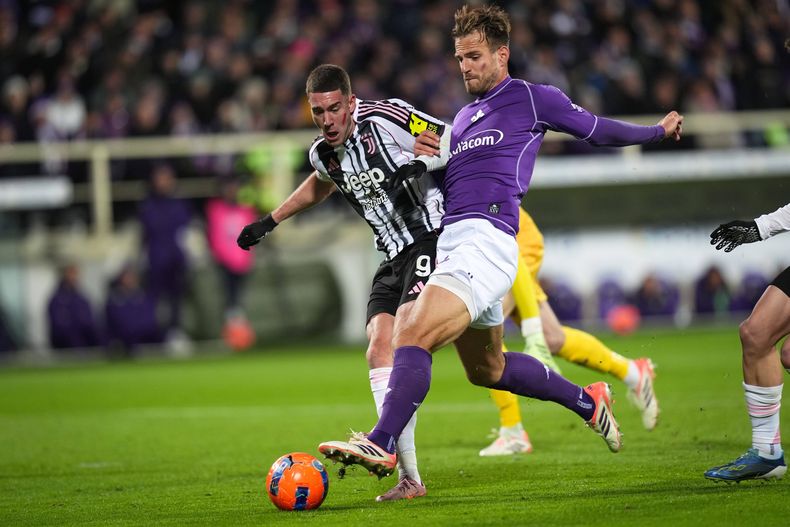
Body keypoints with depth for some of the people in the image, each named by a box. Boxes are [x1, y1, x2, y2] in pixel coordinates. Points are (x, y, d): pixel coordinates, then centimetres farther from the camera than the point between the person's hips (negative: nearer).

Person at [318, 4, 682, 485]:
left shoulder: (532, 99, 6)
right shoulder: (462, 118, 26)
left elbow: (597, 130, 15)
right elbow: (422, 170, 31)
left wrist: (659, 131, 14)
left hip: (486, 241, -9)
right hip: (451, 243, 9)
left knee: (413, 335, -25)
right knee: (486, 370, 20)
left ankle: (381, 446, -31)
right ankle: (588, 401, 36)